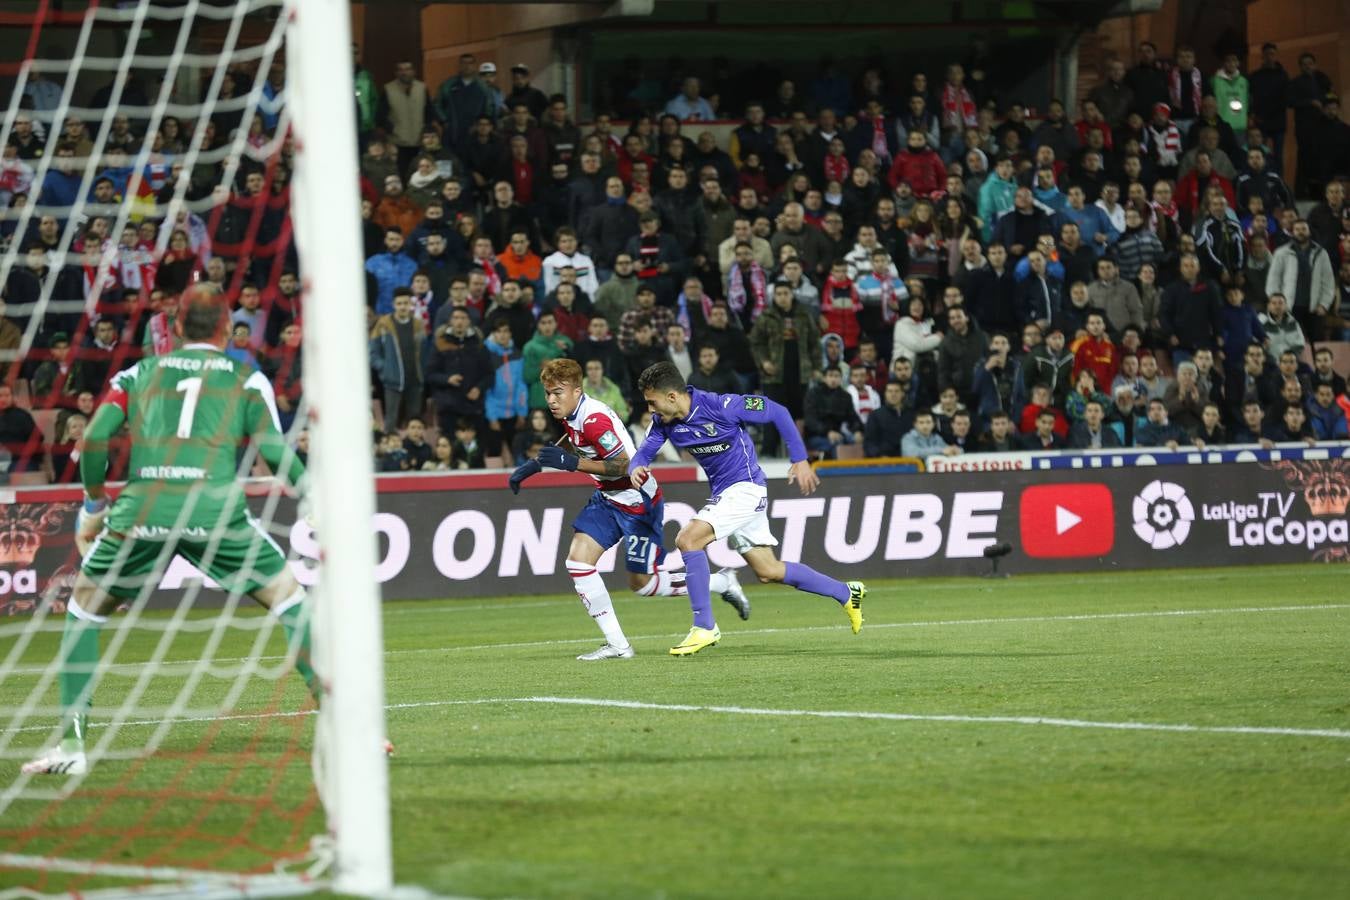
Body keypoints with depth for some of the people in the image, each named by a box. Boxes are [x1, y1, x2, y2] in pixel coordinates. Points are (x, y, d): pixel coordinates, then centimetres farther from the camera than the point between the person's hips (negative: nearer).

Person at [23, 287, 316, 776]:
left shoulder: (139, 374, 21)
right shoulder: (247, 379, 16)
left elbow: (94, 438, 10)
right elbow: (274, 450, 5)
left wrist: (93, 505, 23)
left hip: (140, 511, 1)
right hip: (216, 510, -1)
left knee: (85, 608, 20)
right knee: (287, 597, 14)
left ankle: (71, 744, 12)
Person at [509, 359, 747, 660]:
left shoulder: (594, 420, -27)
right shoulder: (571, 415, 0)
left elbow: (623, 465, -29)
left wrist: (571, 463, -33)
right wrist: (536, 464, 13)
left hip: (638, 502, -9)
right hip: (607, 499, 9)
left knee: (641, 584, 2)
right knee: (578, 560, -7)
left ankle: (722, 583, 23)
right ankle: (617, 645, -3)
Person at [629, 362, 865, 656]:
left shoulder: (720, 406, -22)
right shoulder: (663, 422, -3)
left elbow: (778, 413, -14)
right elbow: (643, 453, 0)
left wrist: (800, 460, -13)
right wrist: (637, 469, -25)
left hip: (745, 487, -8)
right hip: (722, 494, 8)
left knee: (688, 539, -24)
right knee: (768, 571, 12)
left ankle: (704, 627, -17)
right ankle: (846, 593, 27)